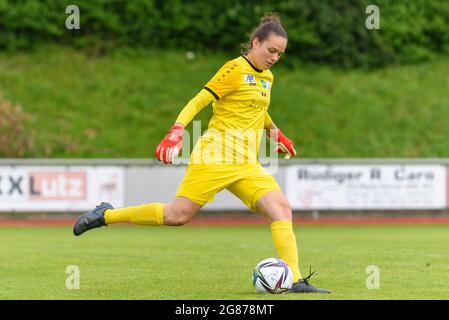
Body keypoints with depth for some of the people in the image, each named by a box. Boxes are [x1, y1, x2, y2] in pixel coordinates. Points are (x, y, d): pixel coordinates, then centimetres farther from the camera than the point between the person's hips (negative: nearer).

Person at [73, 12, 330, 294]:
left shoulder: (267, 78, 17)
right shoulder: (236, 70, -7)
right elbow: (198, 101, -11)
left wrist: (274, 132, 34)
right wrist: (177, 131, -23)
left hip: (247, 164, 7)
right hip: (217, 155, -7)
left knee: (281, 208, -12)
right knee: (177, 215, -10)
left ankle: (295, 281, -15)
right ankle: (106, 215, 8)